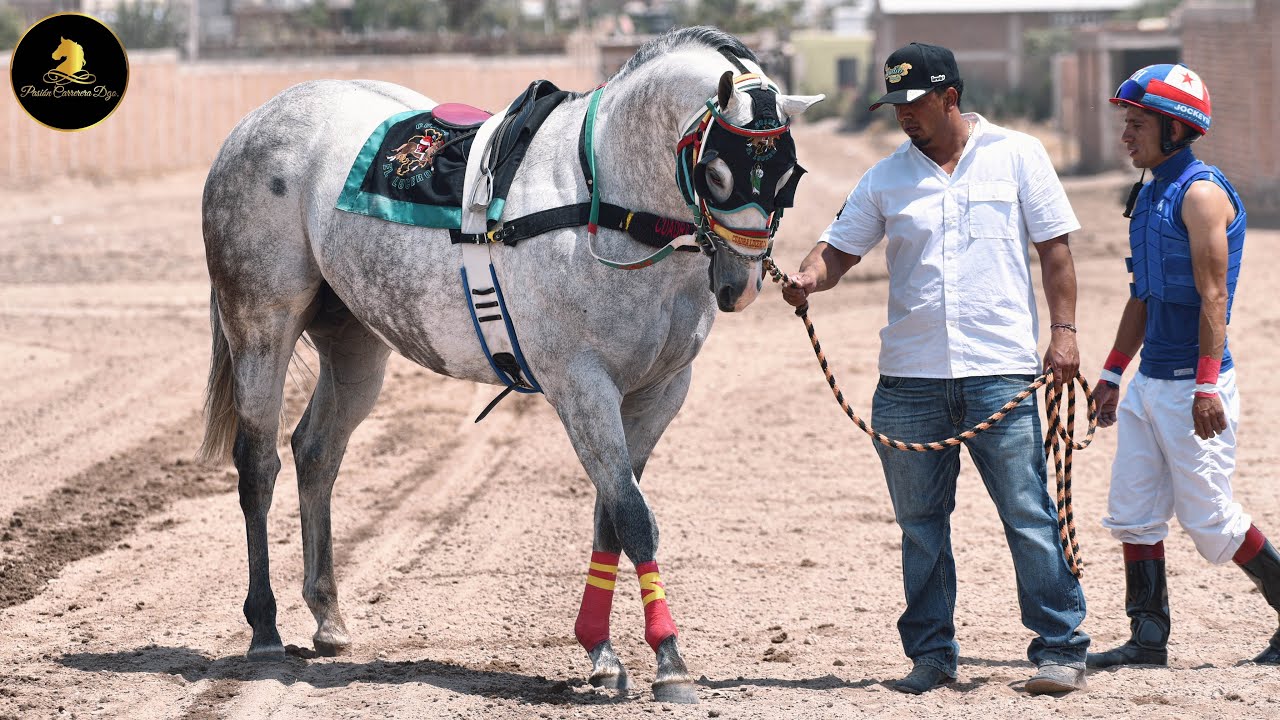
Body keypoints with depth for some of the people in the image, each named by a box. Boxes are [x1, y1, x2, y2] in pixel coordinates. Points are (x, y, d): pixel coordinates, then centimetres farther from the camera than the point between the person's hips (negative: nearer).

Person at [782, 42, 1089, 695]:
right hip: (909, 378, 3)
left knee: (1029, 518, -4)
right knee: (920, 524, 7)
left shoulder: (1017, 156, 4)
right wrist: (809, 277, -12)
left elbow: (1054, 249, 5)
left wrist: (1063, 330, -4)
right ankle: (931, 653, 16)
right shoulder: (886, 177, 10)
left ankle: (1060, 647, 3)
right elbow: (839, 249, 10)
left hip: (1000, 373, -3)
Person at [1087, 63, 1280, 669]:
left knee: (1209, 520, -5)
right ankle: (1148, 637, 10)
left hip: (1192, 384, -9)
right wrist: (1113, 374, 20)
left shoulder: (1201, 193, -13)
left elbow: (1213, 296, -19)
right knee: (1133, 515, 6)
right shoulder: (1149, 195, 15)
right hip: (1148, 384, 9)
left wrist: (1207, 385, -24)